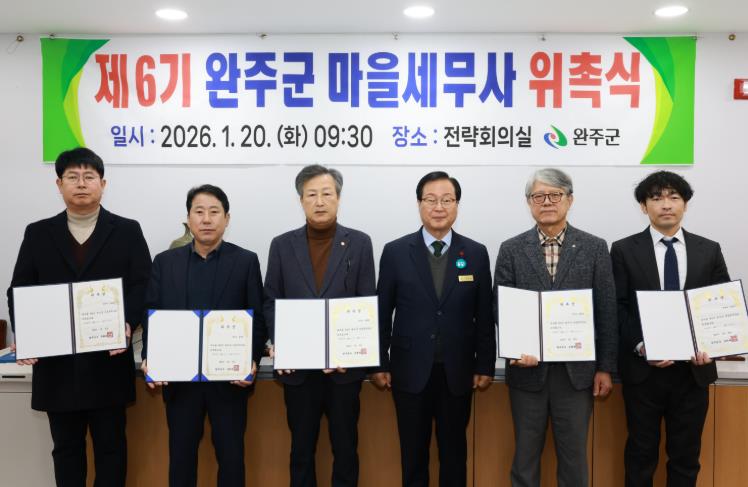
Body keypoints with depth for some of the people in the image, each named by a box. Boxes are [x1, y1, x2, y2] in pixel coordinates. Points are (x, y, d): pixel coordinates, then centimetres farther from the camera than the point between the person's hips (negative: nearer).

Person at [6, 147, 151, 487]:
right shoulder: (38, 234, 9)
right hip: (56, 362, 2)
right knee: (66, 448, 14)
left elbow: (142, 286, -3)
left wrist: (128, 324, -20)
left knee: (111, 446, 8)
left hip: (108, 361, -2)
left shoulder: (127, 231, 3)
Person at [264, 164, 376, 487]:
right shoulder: (282, 245, 4)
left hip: (344, 365, -1)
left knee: (345, 446, 11)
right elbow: (271, 302, 5)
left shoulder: (359, 243, 0)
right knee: (301, 447, 14)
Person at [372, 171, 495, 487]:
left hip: (457, 372, 1)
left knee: (454, 452, 14)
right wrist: (380, 365, -1)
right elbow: (382, 313, 0)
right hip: (411, 371, -1)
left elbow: (484, 316, 3)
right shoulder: (395, 252, -2)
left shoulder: (476, 253, 1)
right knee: (413, 452, 12)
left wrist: (485, 366, 1)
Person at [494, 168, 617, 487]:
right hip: (528, 369, 0)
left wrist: (605, 367, -1)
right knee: (525, 455, 12)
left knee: (574, 455, 11)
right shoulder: (511, 250, 2)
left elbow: (607, 313, 1)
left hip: (577, 370, 0)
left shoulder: (594, 248, 2)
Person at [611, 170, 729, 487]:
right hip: (643, 368, -2)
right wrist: (641, 346, -17)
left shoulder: (709, 250, 7)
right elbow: (617, 308, -4)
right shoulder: (624, 251, -1)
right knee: (641, 453, 10)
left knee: (686, 454, 12)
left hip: (693, 369, 2)